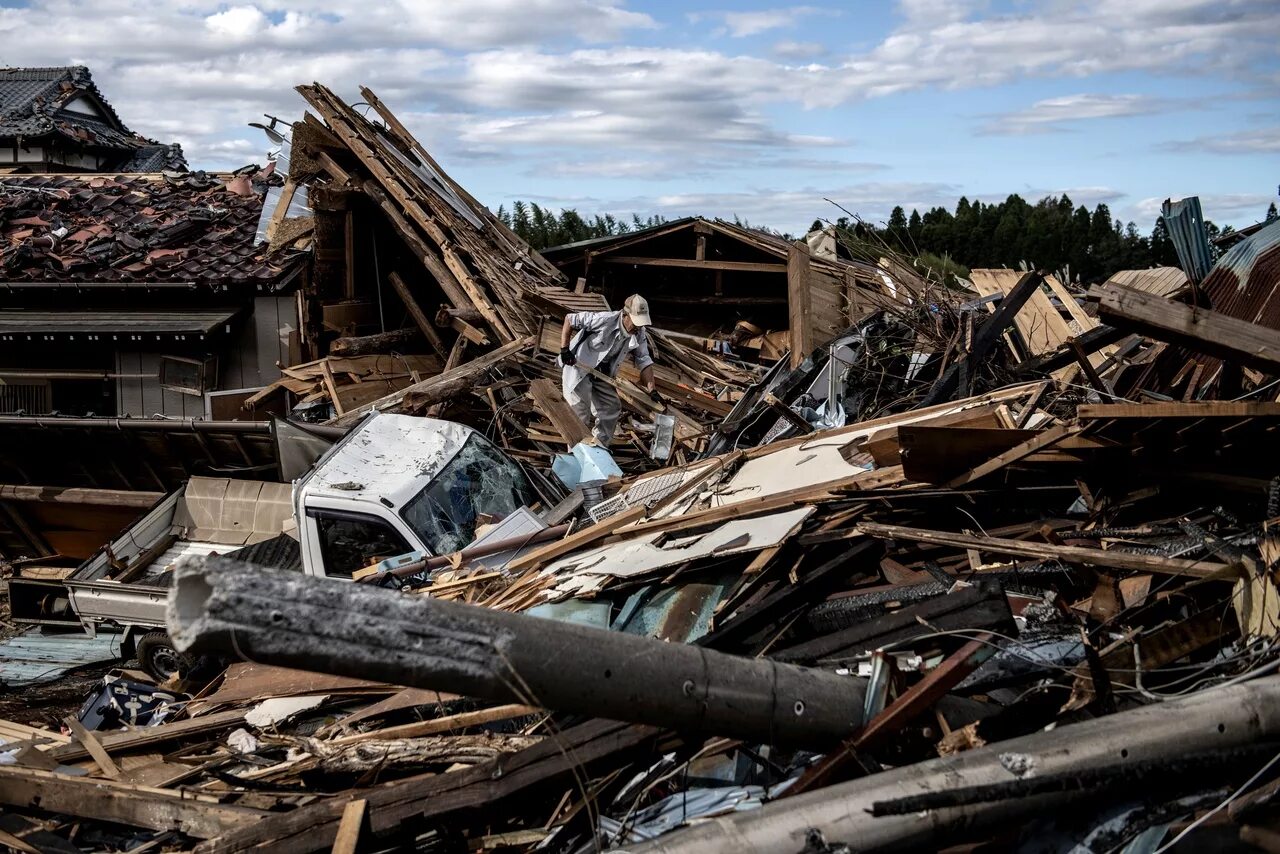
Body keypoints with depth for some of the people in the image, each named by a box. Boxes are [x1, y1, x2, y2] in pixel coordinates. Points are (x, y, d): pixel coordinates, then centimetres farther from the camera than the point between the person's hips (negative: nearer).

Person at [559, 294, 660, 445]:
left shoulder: (639, 334, -11)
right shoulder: (604, 320, -30)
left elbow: (644, 361, -5)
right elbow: (570, 320, -23)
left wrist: (651, 389, -17)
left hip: (602, 374, 6)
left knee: (612, 408, 6)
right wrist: (564, 350, -26)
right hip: (578, 368, -6)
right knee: (581, 413, -6)